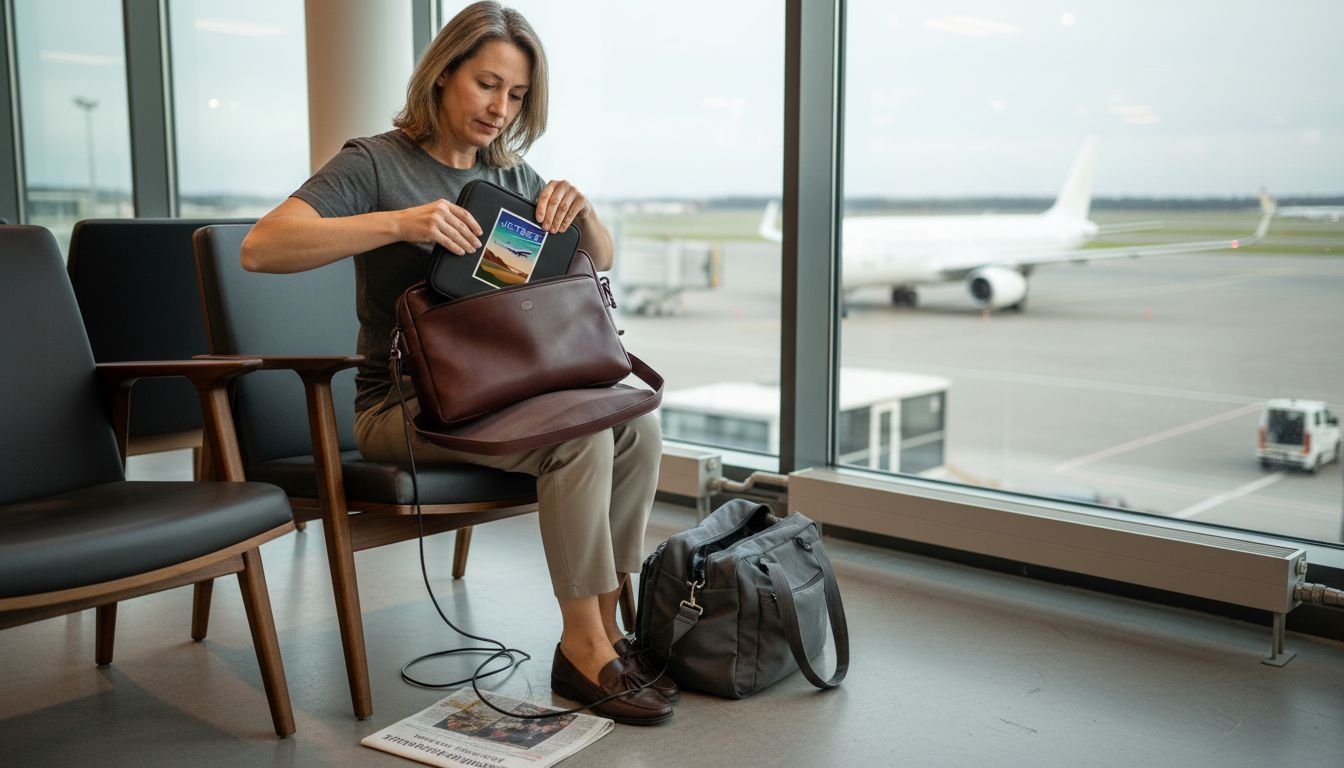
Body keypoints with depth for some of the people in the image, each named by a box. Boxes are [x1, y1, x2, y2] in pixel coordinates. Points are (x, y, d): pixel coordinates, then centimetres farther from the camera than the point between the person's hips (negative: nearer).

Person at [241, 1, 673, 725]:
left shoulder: (510, 173, 14)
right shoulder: (375, 163, -5)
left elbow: (600, 261, 17)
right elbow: (261, 248, -20)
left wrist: (580, 209, -6)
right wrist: (400, 222, -30)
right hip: (404, 407, -6)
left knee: (636, 422, -19)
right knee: (580, 430, -29)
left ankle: (606, 627, -11)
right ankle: (581, 651, -18)